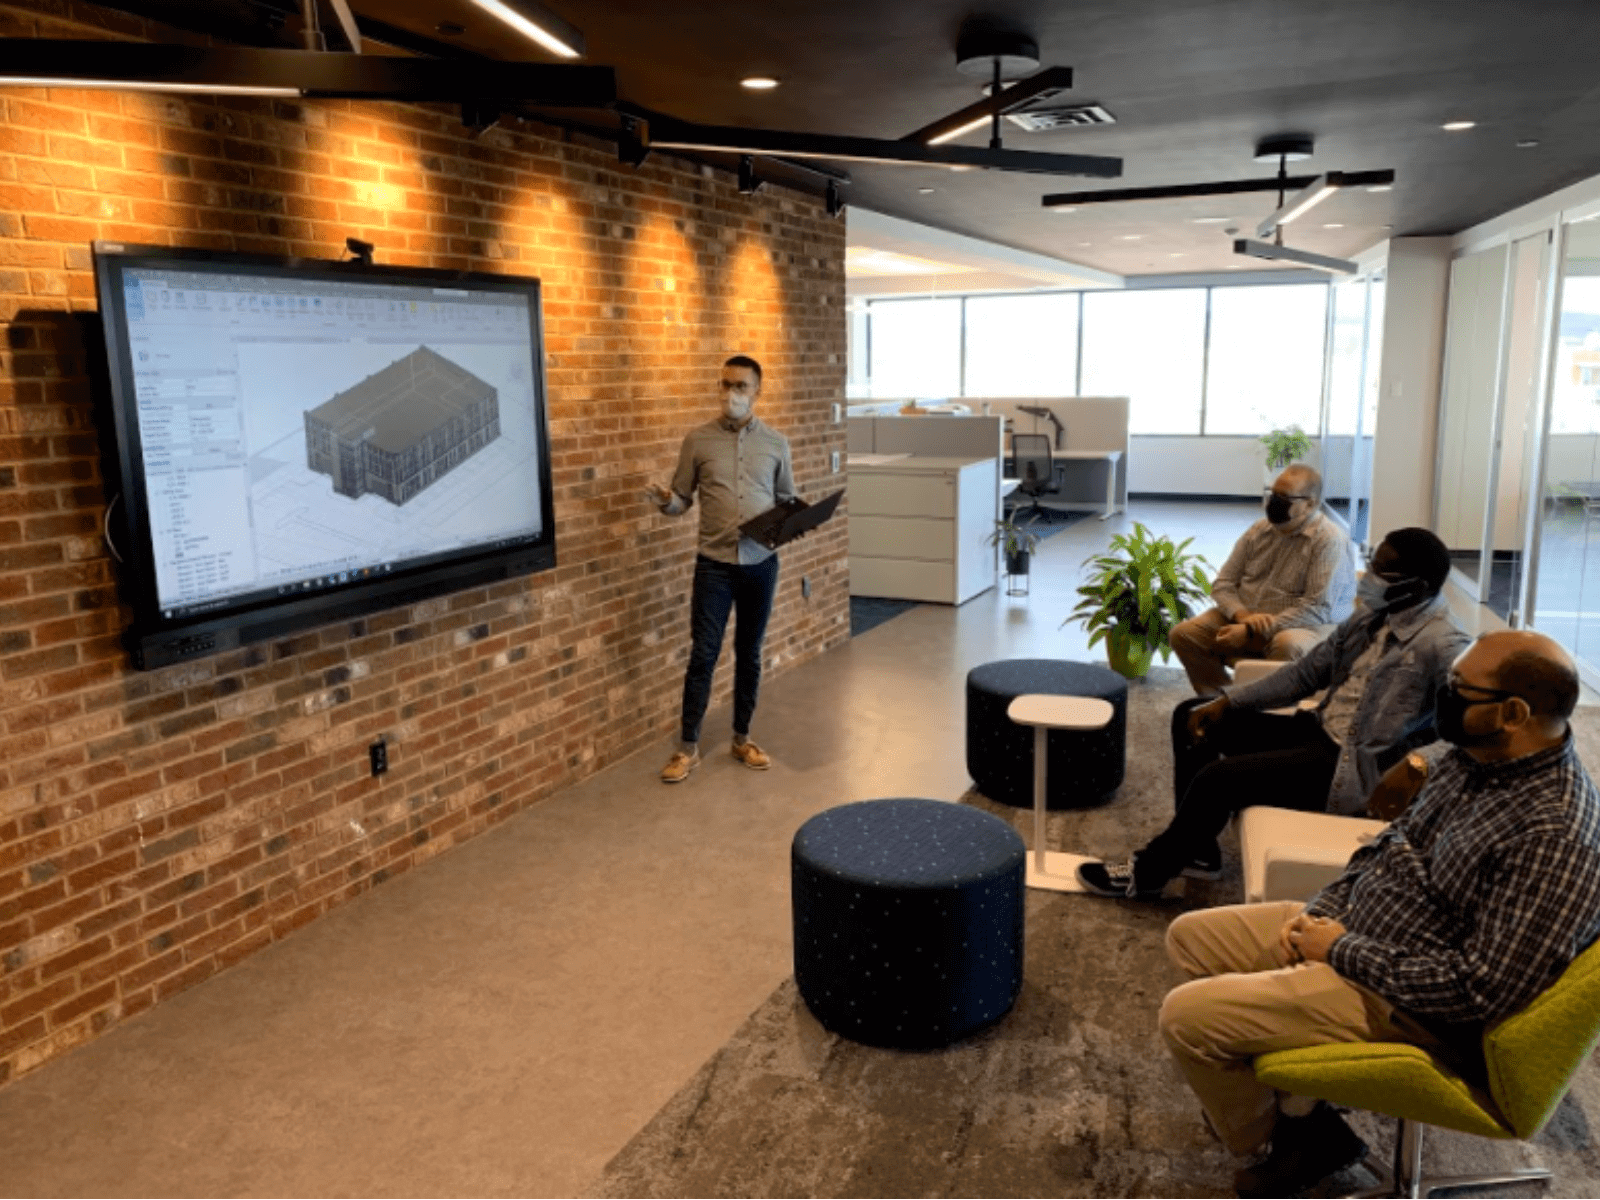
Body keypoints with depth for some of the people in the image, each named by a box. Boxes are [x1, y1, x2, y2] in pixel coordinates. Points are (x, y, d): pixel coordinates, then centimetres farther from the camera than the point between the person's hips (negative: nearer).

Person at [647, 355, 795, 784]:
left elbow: (787, 500, 10)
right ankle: (688, 747, 10)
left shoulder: (776, 443, 3)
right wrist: (664, 500, -20)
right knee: (703, 654, -1)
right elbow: (682, 499, 3)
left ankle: (742, 738, 25)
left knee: (749, 654, 11)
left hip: (761, 564, 1)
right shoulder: (698, 439, 0)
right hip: (714, 564, -1)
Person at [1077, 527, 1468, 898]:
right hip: (1319, 730, 10)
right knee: (1192, 716, 9)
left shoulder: (1443, 648, -19)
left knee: (1219, 778, -23)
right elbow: (1306, 672, 11)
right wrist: (1228, 701, 4)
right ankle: (1196, 849, 15)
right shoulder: (1373, 616, 8)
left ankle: (1148, 873, 0)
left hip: (1352, 767, -9)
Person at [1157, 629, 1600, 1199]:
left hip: (1411, 1004, -9)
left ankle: (1266, 1129, 15)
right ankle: (1289, 1105, 13)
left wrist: (1342, 952, -20)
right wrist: (1320, 912, 0)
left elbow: (1483, 988, -29)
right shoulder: (1466, 754, 0)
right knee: (1190, 937, 12)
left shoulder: (1554, 836, -28)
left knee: (1187, 1016, -15)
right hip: (1353, 925, 10)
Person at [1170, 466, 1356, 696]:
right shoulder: (1259, 530, 8)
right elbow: (1222, 584, 9)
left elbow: (1318, 608, -22)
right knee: (1183, 634, -13)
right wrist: (1243, 616, -15)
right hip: (1243, 618, 6)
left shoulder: (1330, 540, -13)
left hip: (1306, 625, -6)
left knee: (1288, 645, -40)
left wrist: (1251, 632, -24)